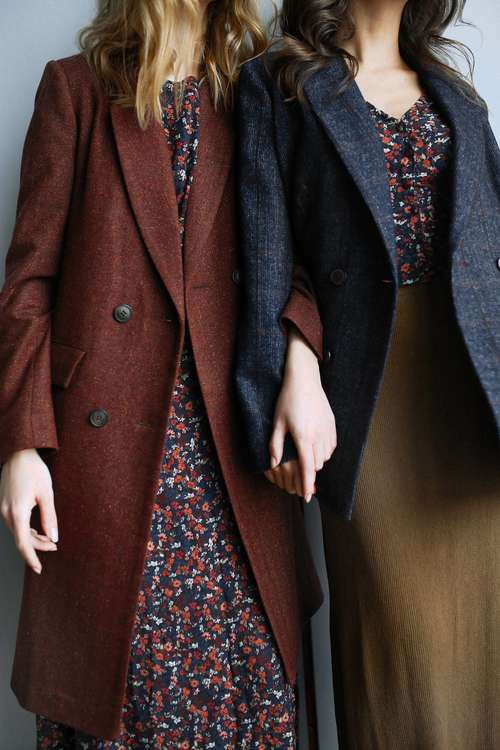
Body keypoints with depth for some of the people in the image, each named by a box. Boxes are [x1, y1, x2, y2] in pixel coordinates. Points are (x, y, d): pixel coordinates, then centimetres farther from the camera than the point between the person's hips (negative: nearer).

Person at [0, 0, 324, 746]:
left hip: (229, 445, 2)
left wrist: (300, 356, -13)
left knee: (250, 679, 3)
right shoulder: (76, 86, 7)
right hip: (105, 442, -2)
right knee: (114, 676, 3)